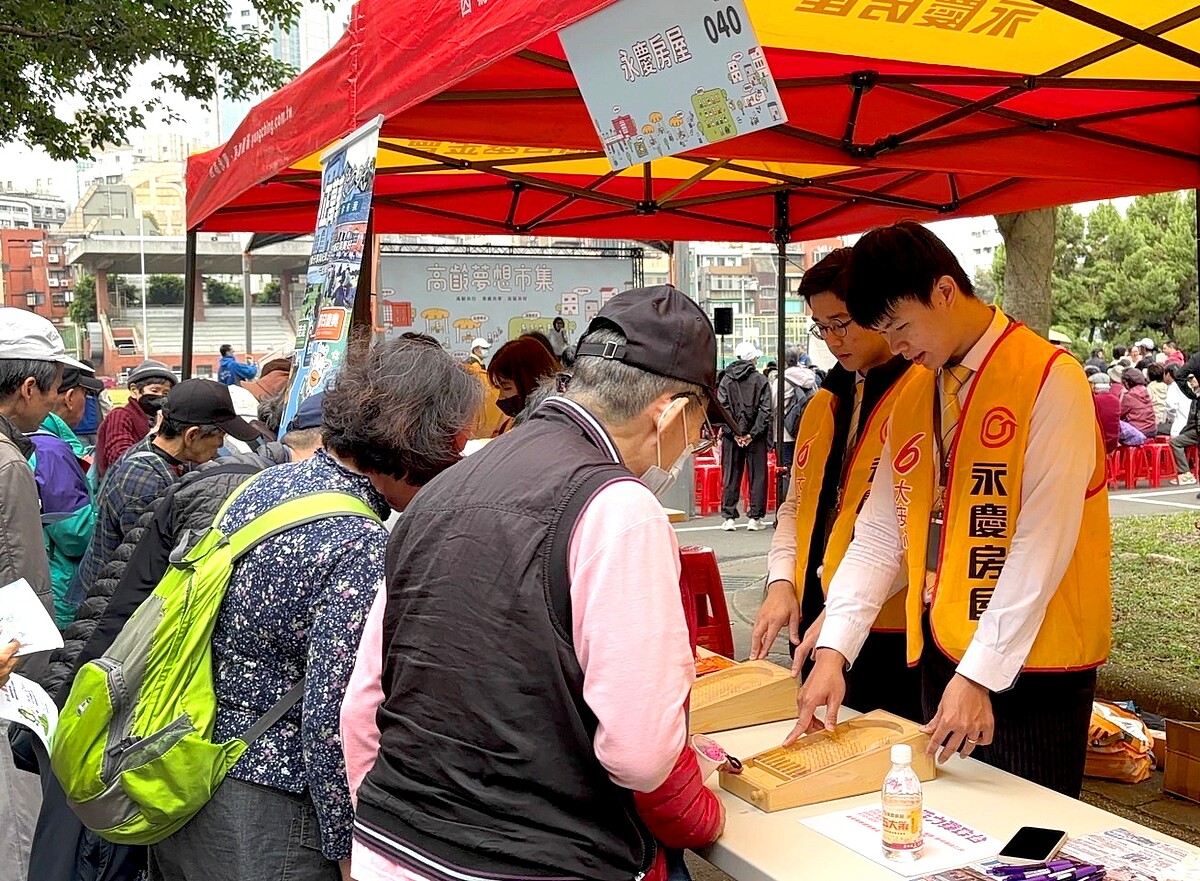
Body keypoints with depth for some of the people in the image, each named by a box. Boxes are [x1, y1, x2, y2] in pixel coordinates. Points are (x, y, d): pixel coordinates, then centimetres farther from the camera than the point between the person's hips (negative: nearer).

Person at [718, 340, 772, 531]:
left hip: (732, 436, 2)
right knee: (757, 476, 6)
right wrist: (753, 433, -8)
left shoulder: (726, 380, 2)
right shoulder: (761, 380, -3)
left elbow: (722, 408, -4)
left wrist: (733, 432, -5)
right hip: (756, 437, -2)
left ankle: (729, 517, 7)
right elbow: (765, 410, -9)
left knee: (730, 477, 7)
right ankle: (755, 517, 6)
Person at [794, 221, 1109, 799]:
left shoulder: (1050, 380, -13)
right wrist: (834, 651, -4)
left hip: (1032, 663, -6)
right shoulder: (913, 395, 8)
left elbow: (1042, 545, -19)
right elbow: (879, 535, 5)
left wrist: (979, 675, -20)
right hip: (943, 651, 6)